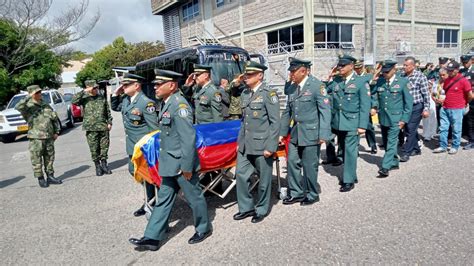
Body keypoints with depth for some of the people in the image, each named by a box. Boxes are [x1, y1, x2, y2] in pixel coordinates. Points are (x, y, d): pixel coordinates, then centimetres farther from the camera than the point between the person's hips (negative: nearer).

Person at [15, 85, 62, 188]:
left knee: (49, 159, 11)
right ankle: (40, 179, 13)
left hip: (49, 138, 5)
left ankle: (50, 176, 22)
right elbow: (18, 107, -28)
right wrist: (28, 97, -25)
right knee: (37, 161, 2)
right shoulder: (28, 107, -4)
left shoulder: (46, 105, 11)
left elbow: (55, 118, 17)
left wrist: (56, 132, 11)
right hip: (35, 139, -5)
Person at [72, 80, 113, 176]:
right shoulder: (84, 98, 0)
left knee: (105, 146, 8)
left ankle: (104, 163, 25)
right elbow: (74, 101, -20)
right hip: (91, 128, -2)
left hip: (103, 127, 3)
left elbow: (108, 111, 13)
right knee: (94, 149, 4)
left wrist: (109, 122, 7)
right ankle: (97, 166, 18)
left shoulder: (102, 97, 9)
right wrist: (84, 91, -18)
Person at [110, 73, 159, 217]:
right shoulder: (125, 100, 6)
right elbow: (114, 107, 26)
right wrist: (116, 93, 9)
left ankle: (150, 201, 20)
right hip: (132, 145, 9)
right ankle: (150, 197, 35)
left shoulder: (146, 103, -19)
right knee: (133, 171, 18)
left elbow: (154, 127, -18)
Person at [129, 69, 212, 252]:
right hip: (169, 163, 9)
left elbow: (188, 138, -23)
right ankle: (152, 238, 23)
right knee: (164, 199, 14)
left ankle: (204, 229, 31)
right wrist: (164, 159, 18)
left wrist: (187, 166, -21)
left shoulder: (179, 105, -20)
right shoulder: (165, 103, 8)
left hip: (181, 163, -9)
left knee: (194, 197, 10)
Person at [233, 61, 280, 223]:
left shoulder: (268, 94, -10)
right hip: (245, 145, 7)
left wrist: (271, 147, -16)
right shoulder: (245, 94, 11)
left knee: (264, 179, 8)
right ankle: (246, 208, 27)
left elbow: (275, 122, -13)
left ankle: (261, 210, 27)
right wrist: (239, 142, 16)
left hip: (262, 145, -7)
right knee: (241, 174, 9)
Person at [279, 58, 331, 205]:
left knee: (309, 166, 4)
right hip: (295, 134, 6)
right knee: (292, 162, 9)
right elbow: (287, 112, 16)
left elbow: (325, 110, -13)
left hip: (311, 133, -6)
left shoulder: (317, 85, -9)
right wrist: (282, 132, 15)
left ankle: (312, 195, 24)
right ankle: (296, 193, 26)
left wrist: (323, 134, -18)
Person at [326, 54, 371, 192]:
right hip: (337, 122, 5)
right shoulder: (335, 81, 7)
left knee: (350, 151, -2)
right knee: (344, 150, 15)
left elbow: (365, 106, -8)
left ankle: (349, 180, 8)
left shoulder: (361, 82, -6)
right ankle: (351, 174, 31)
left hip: (352, 122, -5)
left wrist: (362, 126, -12)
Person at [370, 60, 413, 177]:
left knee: (391, 143, -8)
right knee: (386, 142, 13)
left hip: (395, 118, -5)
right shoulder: (379, 81, 4)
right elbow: (374, 95, 14)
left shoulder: (403, 82, -5)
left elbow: (408, 101, -3)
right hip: (382, 117, 5)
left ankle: (385, 167, -7)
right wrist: (374, 106, -6)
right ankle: (394, 162, 29)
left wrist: (404, 118, -8)